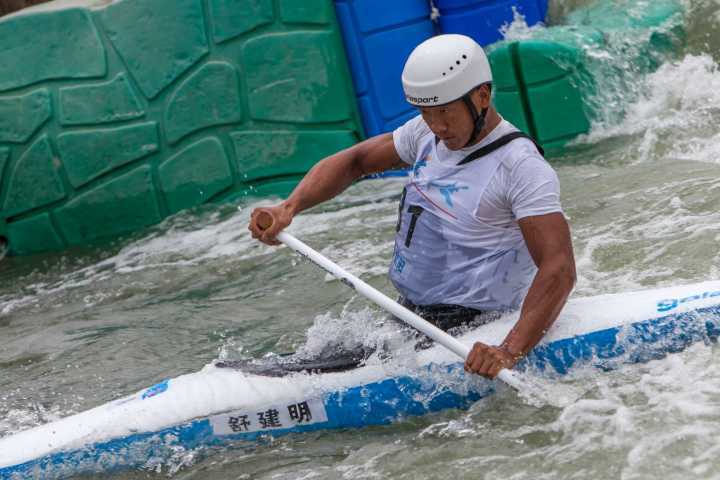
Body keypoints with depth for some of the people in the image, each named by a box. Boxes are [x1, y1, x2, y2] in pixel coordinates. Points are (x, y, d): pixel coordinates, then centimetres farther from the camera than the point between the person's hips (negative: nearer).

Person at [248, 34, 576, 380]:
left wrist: (510, 352, -41)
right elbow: (353, 161, 14)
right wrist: (289, 208, -5)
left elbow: (559, 270, -27)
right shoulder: (429, 133, 5)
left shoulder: (522, 166, -19)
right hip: (408, 320, 8)